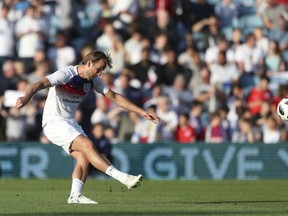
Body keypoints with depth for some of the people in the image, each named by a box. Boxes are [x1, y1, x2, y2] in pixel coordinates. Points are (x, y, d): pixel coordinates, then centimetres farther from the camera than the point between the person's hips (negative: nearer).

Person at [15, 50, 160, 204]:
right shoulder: (66, 74, -18)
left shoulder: (93, 80, 6)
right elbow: (40, 84, -30)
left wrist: (142, 112, 8)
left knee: (84, 157, -11)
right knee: (87, 145, -22)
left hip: (70, 122, 9)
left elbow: (115, 97, 11)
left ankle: (75, 195, -9)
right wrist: (26, 97, -51)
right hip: (54, 122, -9)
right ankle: (124, 178, -28)